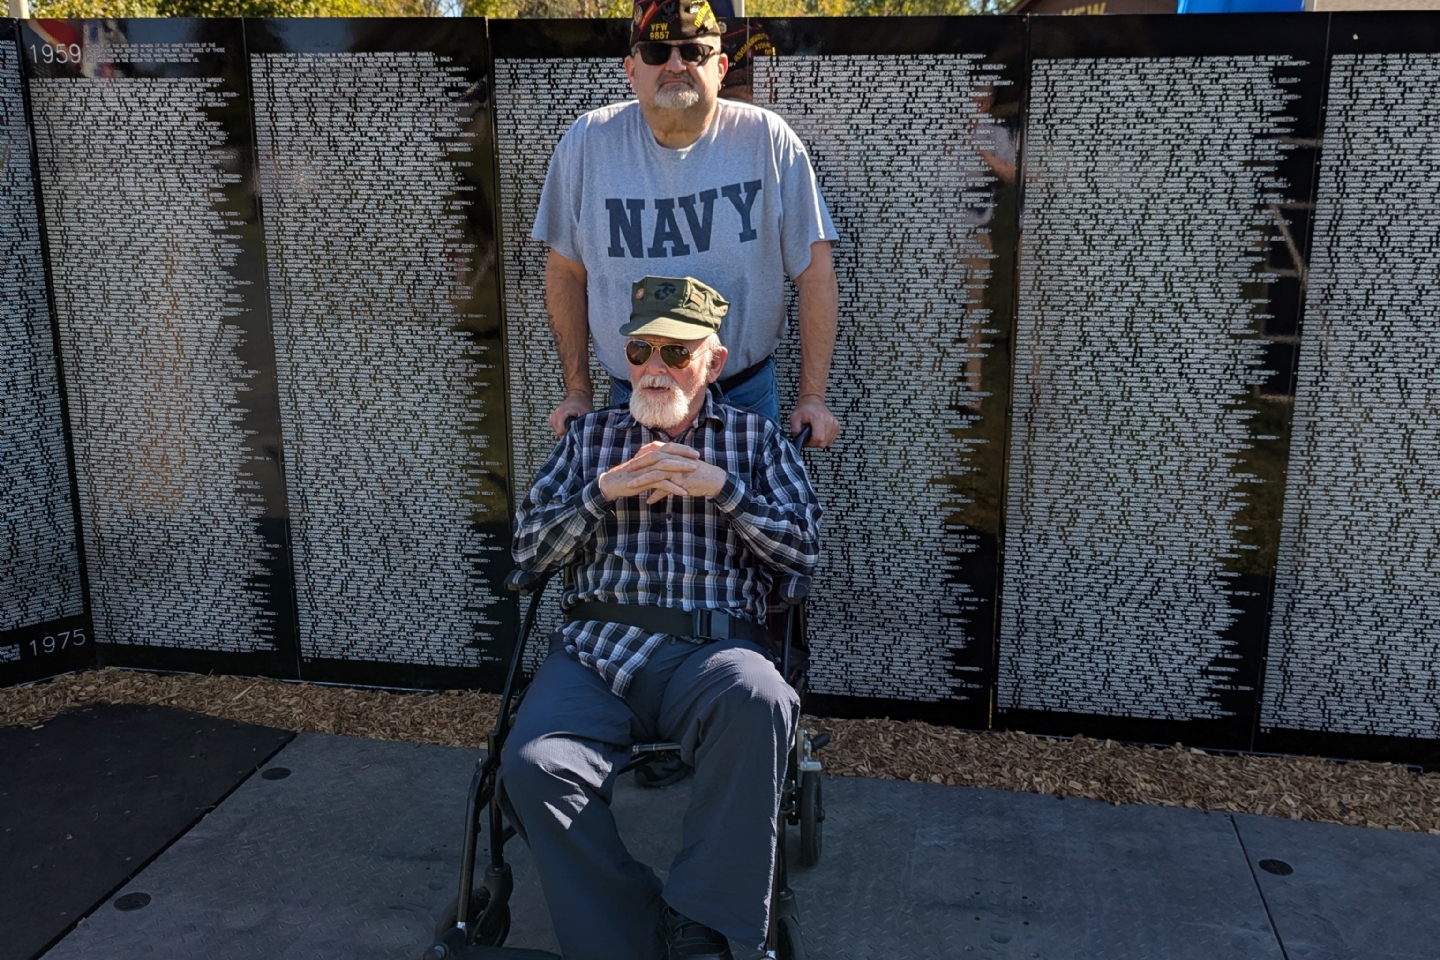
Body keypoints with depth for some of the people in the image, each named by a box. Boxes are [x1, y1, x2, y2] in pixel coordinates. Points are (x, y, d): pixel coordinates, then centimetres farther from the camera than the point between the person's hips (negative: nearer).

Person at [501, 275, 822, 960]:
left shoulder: (755, 437, 18)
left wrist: (721, 488, -4)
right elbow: (528, 550, 14)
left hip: (710, 651, -1)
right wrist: (604, 490, -1)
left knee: (758, 700, -38)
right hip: (594, 649, 2)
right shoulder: (590, 436, 22)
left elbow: (803, 551, 9)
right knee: (533, 764, -29)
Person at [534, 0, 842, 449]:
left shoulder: (768, 139, -11)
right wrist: (577, 390, 2)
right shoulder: (587, 142, -7)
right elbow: (566, 271, 2)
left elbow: (815, 273, -7)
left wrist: (812, 396, -8)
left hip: (748, 394, -1)